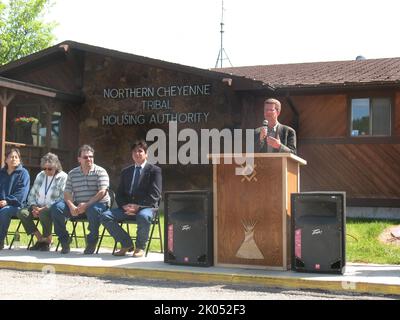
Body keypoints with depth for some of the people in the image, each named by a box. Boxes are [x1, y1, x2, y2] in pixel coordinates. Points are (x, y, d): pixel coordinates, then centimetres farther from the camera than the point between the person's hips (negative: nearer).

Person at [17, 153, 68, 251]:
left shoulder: (63, 177, -6)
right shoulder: (40, 176, 13)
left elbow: (62, 199, -14)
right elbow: (32, 194, 15)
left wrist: (44, 208, -20)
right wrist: (34, 206, -6)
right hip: (38, 207, 6)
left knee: (43, 213, -38)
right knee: (22, 212, -21)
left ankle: (48, 239, -11)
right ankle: (40, 238, -7)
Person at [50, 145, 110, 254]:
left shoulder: (100, 172, -1)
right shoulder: (72, 174, 12)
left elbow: (102, 192, -13)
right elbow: (67, 193, 5)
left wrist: (87, 205, -23)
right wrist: (71, 206, -17)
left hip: (98, 203, -4)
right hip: (77, 205, 4)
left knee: (94, 210, -39)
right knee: (56, 207, -17)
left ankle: (91, 241, -17)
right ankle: (64, 240, -6)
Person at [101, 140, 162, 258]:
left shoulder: (154, 170, 4)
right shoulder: (126, 172, 20)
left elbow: (154, 195, -6)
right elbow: (119, 194, 15)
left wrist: (138, 206, -15)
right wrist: (125, 205, -7)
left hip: (146, 207, -5)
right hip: (127, 208, 5)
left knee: (143, 217, -40)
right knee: (105, 216, -18)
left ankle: (140, 246, -12)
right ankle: (126, 244, -2)